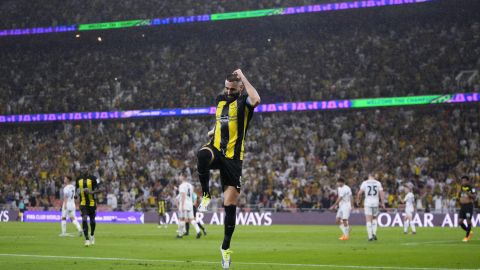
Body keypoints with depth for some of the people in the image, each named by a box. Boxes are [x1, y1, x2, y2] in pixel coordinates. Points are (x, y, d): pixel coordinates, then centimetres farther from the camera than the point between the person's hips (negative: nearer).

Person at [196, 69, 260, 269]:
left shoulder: (244, 101, -3)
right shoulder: (220, 99, 14)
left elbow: (256, 100, -29)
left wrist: (243, 77, -19)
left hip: (233, 157, -3)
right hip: (216, 148, 3)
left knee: (230, 204, -2)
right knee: (203, 155, -38)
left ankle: (225, 247, 12)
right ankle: (205, 196, -18)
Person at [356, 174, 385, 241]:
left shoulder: (365, 183, 1)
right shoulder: (378, 183, 4)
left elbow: (359, 193, -3)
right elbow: (381, 193, 1)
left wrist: (358, 200, 12)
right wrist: (383, 203, 6)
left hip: (368, 203, -2)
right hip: (375, 203, 2)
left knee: (368, 220, 1)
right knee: (374, 219, 19)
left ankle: (370, 236, -4)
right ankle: (374, 233, 5)